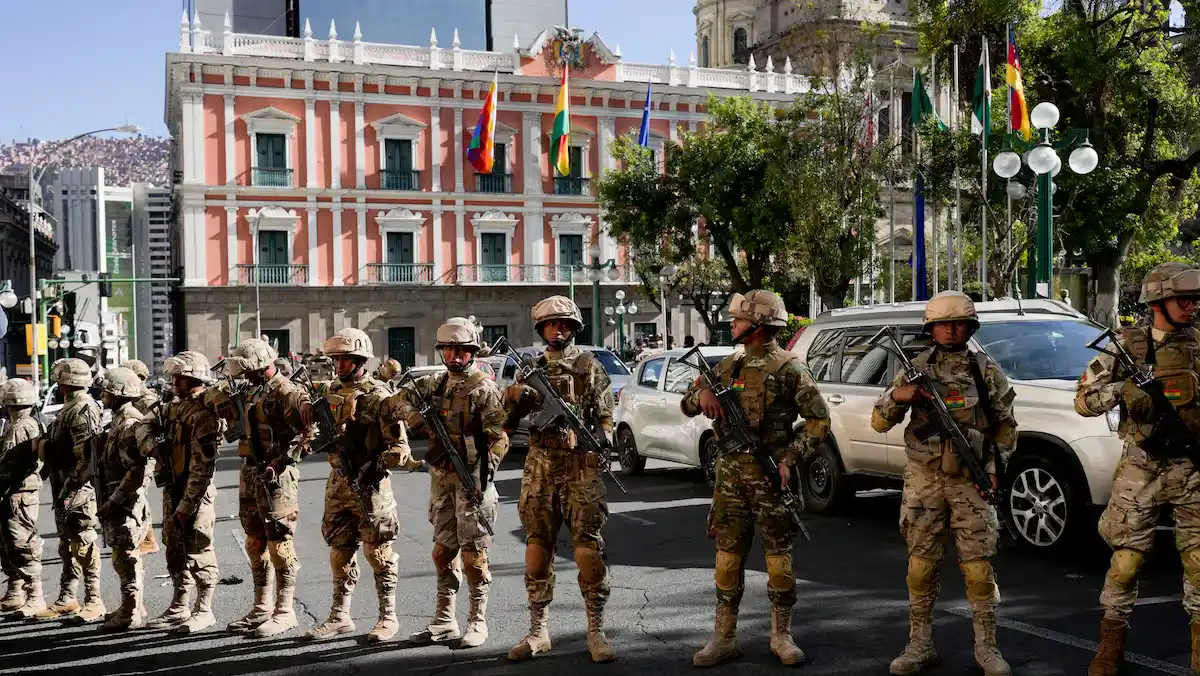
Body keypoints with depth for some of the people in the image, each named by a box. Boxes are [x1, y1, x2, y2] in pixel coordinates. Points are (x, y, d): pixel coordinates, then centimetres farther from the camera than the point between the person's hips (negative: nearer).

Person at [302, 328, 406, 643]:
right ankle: (340, 616, 21)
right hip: (338, 483, 7)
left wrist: (375, 468, -26)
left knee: (377, 552, 0)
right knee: (340, 551, 12)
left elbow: (400, 446, -15)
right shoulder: (332, 391, 9)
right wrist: (306, 402, 7)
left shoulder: (377, 396, -12)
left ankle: (388, 617, 9)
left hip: (369, 485, -7)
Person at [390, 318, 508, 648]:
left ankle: (477, 623, 6)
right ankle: (444, 621, 19)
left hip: (471, 479, -6)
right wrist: (416, 418, -4)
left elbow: (499, 438, -13)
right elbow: (400, 398, 17)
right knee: (443, 550, 11)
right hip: (441, 478, 6)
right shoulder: (436, 383, 11)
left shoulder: (484, 388, -8)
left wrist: (485, 470, -27)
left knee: (473, 553, -3)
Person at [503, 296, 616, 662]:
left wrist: (604, 438, -18)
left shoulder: (589, 366, 4)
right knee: (538, 544, 6)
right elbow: (508, 421, 12)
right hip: (540, 465, 4)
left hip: (581, 466, -3)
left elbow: (605, 413, 2)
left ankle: (596, 631, -1)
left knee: (588, 545, -7)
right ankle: (538, 629, 15)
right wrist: (515, 398, -9)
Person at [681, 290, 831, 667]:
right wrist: (702, 393, -7)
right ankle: (724, 638, 12)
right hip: (730, 472, 5)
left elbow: (818, 419, -6)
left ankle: (781, 636, 17)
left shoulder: (788, 369, -5)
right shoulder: (729, 366, 11)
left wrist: (789, 458, -13)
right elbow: (686, 406, 16)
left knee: (779, 553, 4)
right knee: (728, 552, 5)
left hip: (770, 473, -4)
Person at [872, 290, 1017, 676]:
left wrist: (996, 464, -2)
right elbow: (879, 423, 1)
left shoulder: (986, 371, 3)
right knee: (921, 566, 5)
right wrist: (896, 396, -18)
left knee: (979, 567, -1)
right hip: (923, 481, 1)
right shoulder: (915, 369, 3)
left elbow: (1005, 425, 10)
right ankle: (920, 645, 15)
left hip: (971, 481, -1)